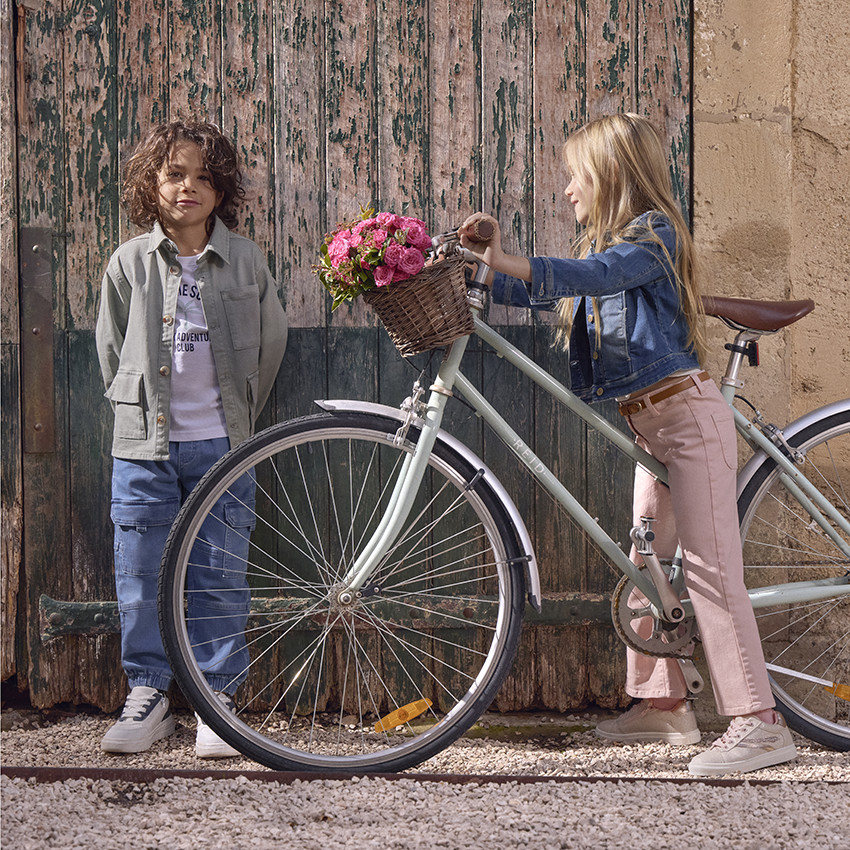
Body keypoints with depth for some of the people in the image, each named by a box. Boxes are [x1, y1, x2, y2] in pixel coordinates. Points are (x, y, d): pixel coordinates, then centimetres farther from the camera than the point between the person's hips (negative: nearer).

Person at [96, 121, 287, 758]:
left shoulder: (246, 260, 3)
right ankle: (148, 695, 16)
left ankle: (218, 698, 12)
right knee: (141, 576, 4)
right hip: (145, 447, 0)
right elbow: (111, 348, 11)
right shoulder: (130, 263, 2)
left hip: (221, 447, 0)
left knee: (221, 578, 2)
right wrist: (141, 411, 9)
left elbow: (272, 342, 13)